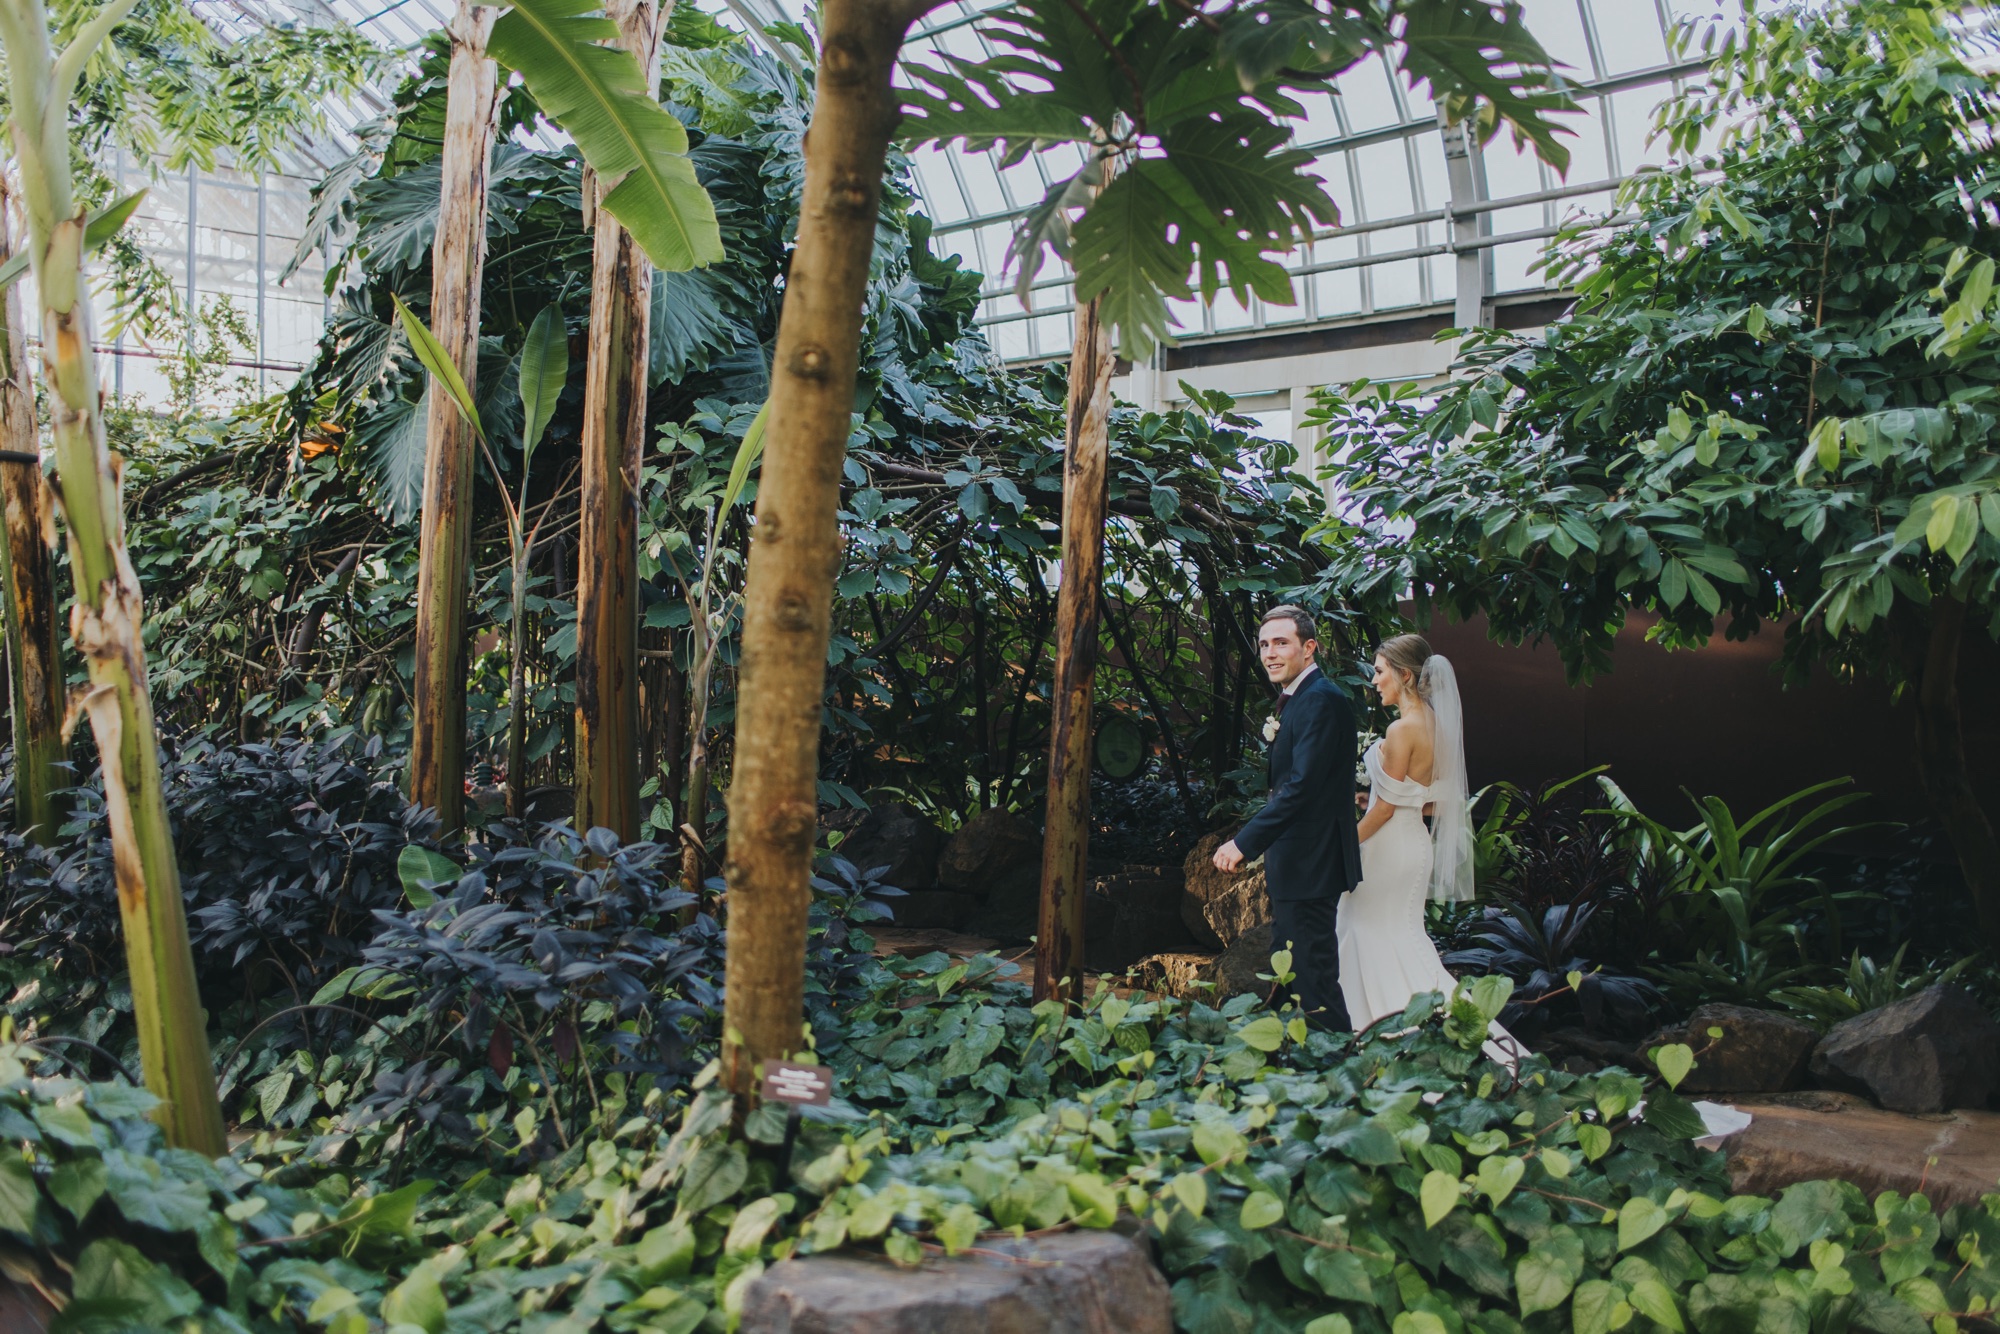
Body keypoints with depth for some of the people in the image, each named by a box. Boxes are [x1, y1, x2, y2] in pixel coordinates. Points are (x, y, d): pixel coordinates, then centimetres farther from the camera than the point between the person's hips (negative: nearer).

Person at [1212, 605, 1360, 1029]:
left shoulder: (1321, 700, -17)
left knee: (1312, 978, -7)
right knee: (1286, 975, 19)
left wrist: (1244, 844, -27)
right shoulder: (1296, 699, 16)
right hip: (1293, 867, 11)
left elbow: (1301, 785, -25)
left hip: (1310, 867, -11)